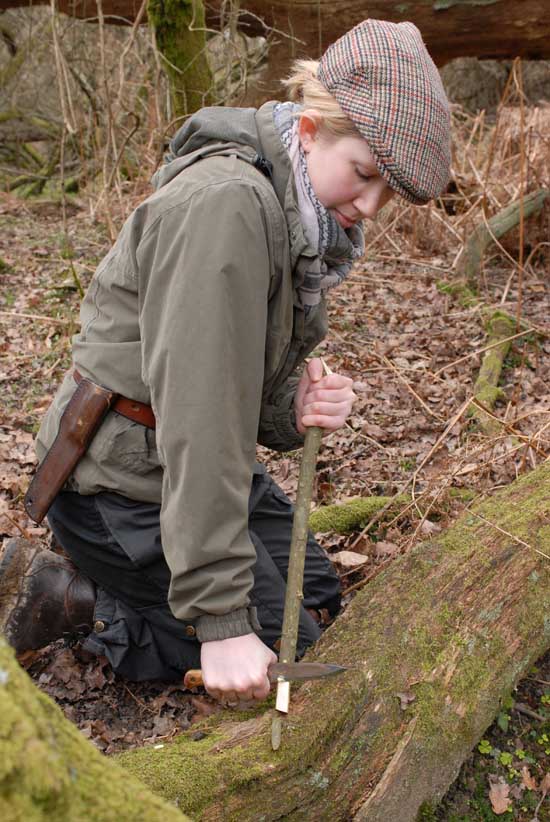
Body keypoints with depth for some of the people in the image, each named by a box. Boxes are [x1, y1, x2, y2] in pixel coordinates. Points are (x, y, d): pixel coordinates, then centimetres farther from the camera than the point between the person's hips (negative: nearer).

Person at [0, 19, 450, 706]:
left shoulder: (307, 219, 5)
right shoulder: (228, 202, -26)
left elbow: (246, 389, 10)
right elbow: (200, 415, -30)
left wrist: (298, 405, -14)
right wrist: (221, 617, -28)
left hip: (205, 465, 9)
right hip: (123, 477, -9)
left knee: (319, 603, 17)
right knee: (284, 650, -2)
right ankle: (68, 595, 4)